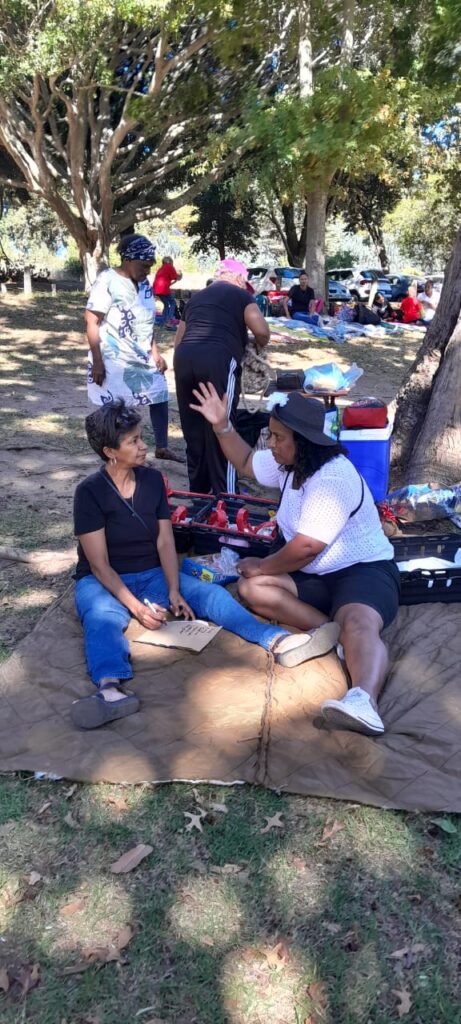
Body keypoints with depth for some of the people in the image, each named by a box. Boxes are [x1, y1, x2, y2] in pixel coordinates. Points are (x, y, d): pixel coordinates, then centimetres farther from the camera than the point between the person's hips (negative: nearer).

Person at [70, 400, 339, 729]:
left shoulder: (152, 479, 1)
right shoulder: (90, 492, -13)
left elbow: (165, 542, -2)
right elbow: (99, 564, -16)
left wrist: (173, 590, -16)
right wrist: (136, 606, -26)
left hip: (153, 576, 5)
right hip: (103, 583, -4)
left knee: (210, 593, -20)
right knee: (102, 618, -38)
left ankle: (279, 642, -39)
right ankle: (111, 690, -67)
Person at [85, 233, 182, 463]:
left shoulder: (144, 284, 8)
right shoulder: (107, 281, -12)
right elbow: (92, 322, -14)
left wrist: (155, 353, 11)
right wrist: (97, 361, -19)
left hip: (142, 357, 8)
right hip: (114, 359, -7)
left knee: (160, 396, 11)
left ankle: (162, 447, 24)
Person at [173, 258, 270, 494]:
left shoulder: (196, 297, 30)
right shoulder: (240, 295, 13)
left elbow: (178, 339, 29)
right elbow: (262, 331, -1)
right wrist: (259, 346, 19)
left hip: (184, 358, 6)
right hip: (217, 360, -5)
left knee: (193, 430, 14)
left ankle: (197, 492, 25)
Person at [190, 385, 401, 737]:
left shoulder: (334, 479, -23)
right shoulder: (290, 464, 6)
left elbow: (305, 549, -24)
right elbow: (246, 462, 24)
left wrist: (261, 566, -7)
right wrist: (222, 425, 8)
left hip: (365, 571, -9)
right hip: (315, 577, 9)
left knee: (359, 625, -40)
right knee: (252, 589, -12)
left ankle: (364, 702, -70)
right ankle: (340, 633, -24)